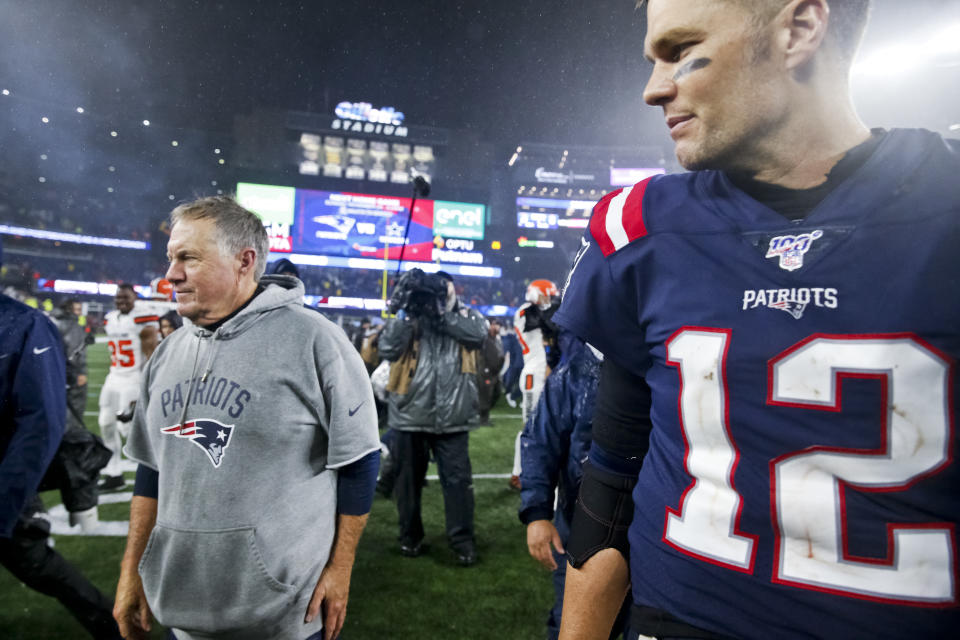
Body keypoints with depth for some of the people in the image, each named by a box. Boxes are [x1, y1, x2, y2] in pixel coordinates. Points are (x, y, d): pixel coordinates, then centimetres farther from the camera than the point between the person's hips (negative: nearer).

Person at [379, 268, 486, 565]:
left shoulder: (467, 315, 6)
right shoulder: (408, 317, 4)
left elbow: (477, 333, -17)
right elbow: (387, 349, -11)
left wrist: (442, 312, -19)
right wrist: (407, 311, -16)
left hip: (452, 418, 0)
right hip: (410, 415, 1)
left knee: (458, 479, 4)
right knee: (409, 479, 14)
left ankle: (462, 540, 18)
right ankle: (410, 536, 32)